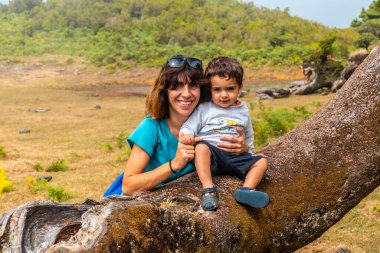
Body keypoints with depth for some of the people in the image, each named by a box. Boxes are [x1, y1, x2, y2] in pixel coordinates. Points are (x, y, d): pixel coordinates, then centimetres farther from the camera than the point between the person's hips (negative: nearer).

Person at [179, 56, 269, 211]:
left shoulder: (243, 111, 16)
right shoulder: (204, 108, 4)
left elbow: (249, 136, 28)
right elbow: (189, 125, -2)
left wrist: (246, 149, 16)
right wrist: (186, 135, -23)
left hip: (236, 156, 4)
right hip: (212, 152, -4)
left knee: (261, 162, -11)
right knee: (201, 147, -35)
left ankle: (247, 189, -32)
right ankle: (208, 189, -42)